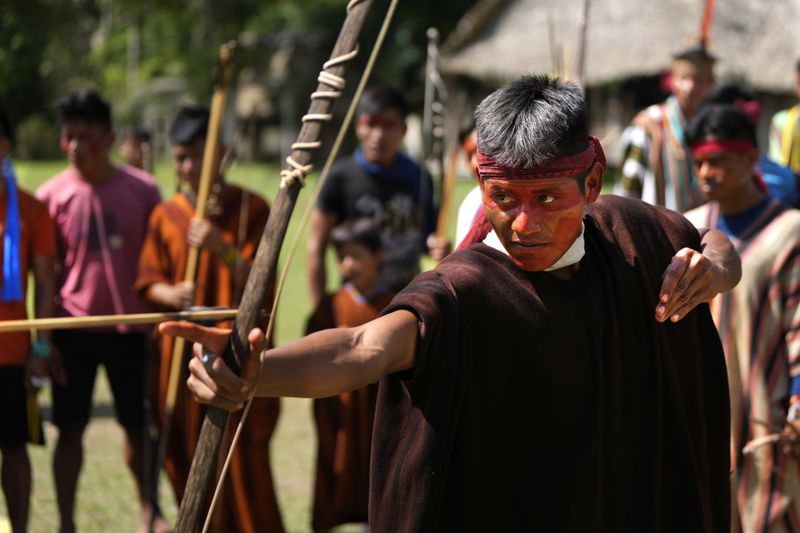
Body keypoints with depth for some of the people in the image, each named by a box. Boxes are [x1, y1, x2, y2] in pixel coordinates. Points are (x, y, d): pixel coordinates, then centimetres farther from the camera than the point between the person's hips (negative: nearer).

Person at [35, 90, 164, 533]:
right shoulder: (51, 195, -3)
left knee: (138, 425, 9)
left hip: (131, 326, 1)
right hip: (74, 328, 0)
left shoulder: (142, 190, -2)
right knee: (71, 427, 4)